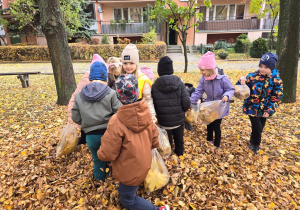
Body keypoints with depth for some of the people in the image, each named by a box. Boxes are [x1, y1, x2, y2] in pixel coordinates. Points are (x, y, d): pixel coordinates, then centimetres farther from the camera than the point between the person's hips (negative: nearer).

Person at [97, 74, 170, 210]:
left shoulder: (116, 122, -29)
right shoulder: (146, 114, -12)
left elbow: (107, 154, -23)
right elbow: (154, 142, -2)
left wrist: (100, 153, 0)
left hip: (130, 171, -6)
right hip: (144, 166, 6)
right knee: (127, 193, 29)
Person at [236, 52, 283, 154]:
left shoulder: (276, 80, -9)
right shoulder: (252, 77, -13)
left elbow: (277, 97, -5)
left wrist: (270, 110, -11)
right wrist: (242, 83, -31)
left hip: (264, 109, 3)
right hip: (252, 108, -2)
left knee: (260, 128, 16)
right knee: (257, 128, -7)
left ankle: (253, 141, 44)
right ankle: (255, 145, 21)